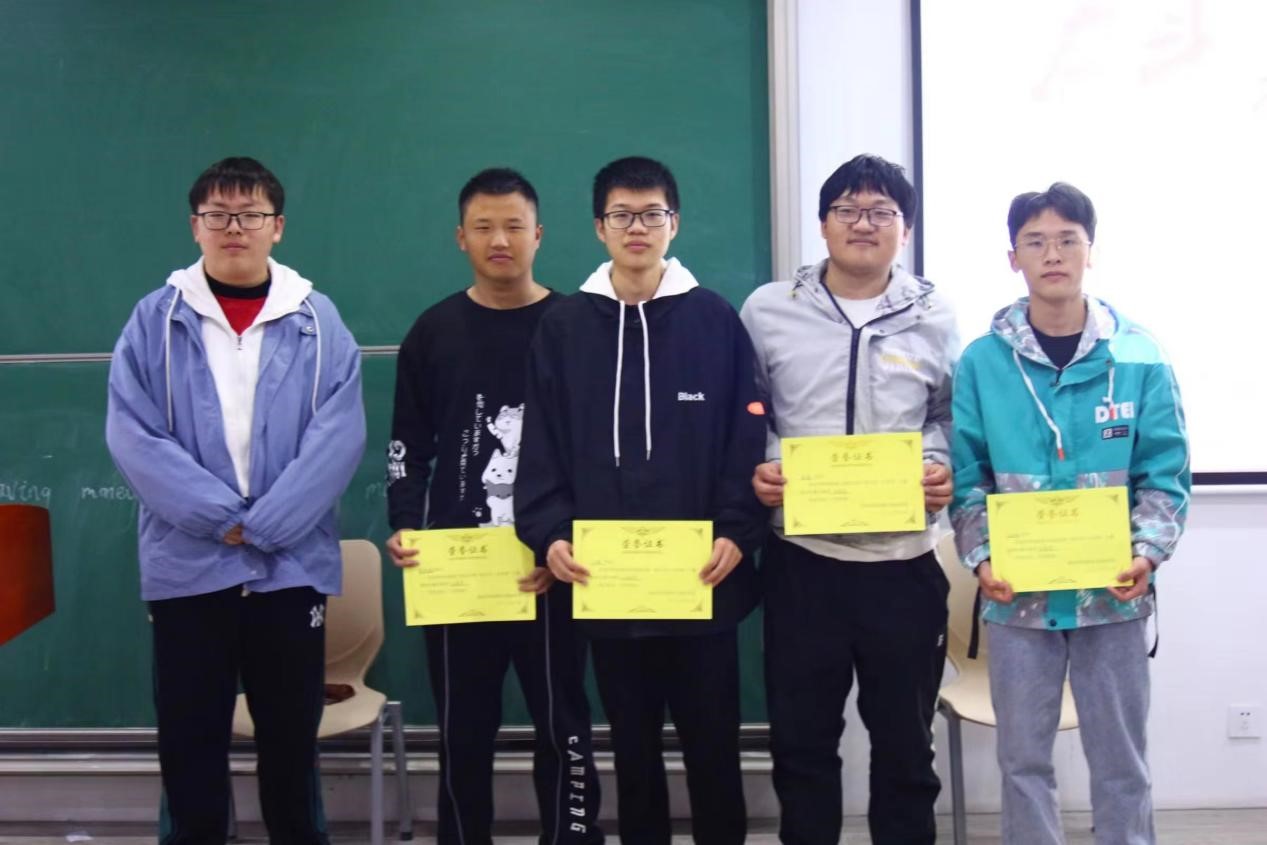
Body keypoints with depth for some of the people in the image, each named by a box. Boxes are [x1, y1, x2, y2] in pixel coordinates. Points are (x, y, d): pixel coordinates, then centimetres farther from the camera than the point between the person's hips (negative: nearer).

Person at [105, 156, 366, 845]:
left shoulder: (316, 321, 2)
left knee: (291, 743, 11)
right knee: (188, 746, 8)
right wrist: (219, 517, -14)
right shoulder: (156, 319, 3)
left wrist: (264, 526, -14)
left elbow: (339, 435, -6)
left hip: (291, 568, 0)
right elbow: (130, 434, -5)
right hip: (186, 568, 0)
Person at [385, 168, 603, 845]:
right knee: (463, 733, 10)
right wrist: (404, 527, -4)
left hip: (549, 568, -2)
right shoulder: (434, 332, 7)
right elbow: (408, 447, 10)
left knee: (563, 727, 5)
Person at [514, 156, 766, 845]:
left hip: (703, 580, -1)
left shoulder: (716, 322, 2)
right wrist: (549, 534, -9)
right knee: (633, 749, 13)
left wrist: (737, 532, -13)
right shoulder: (564, 329, 7)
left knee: (712, 746, 9)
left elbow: (748, 438, -1)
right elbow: (541, 446, 4)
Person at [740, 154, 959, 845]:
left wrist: (942, 470, -7)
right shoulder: (768, 310, 2)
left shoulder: (935, 319, 4)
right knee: (801, 738, 10)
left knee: (905, 741, 12)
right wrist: (755, 471, -9)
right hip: (801, 558, 0)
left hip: (903, 560, 1)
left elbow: (949, 417, 12)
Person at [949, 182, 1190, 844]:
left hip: (1113, 595, 0)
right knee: (1023, 760, 12)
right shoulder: (983, 362, -1)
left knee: (1121, 762, 11)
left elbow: (1165, 474, -1)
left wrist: (1146, 552, -15)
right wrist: (981, 558, -14)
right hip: (1018, 595, 0)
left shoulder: (1139, 356, -2)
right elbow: (967, 479, -1)